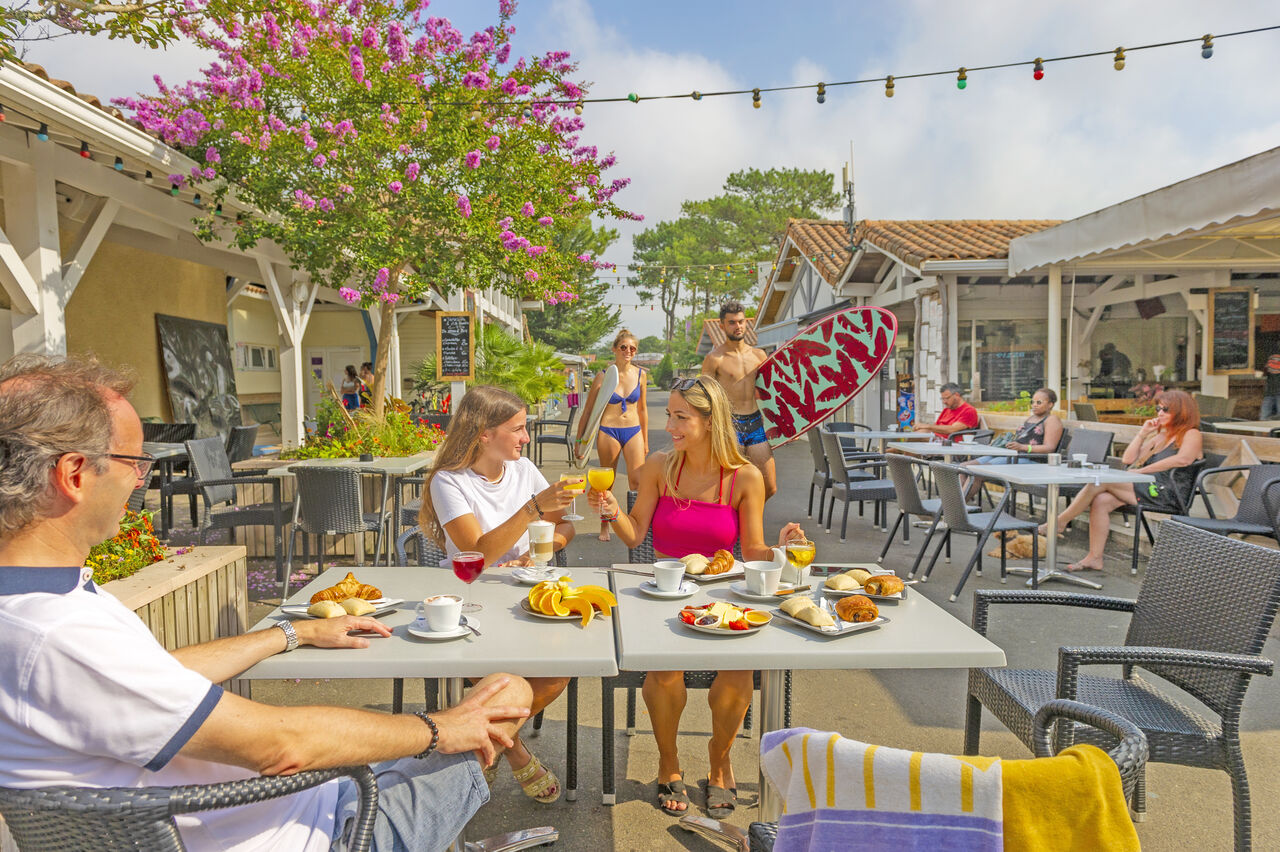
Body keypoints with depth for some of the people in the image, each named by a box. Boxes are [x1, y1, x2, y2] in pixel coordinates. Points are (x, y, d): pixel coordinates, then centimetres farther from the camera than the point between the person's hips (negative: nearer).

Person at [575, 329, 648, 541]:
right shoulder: (604, 375, -4)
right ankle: (604, 527, 21)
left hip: (633, 431, 2)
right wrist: (579, 439, 1)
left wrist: (645, 440, 18)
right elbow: (588, 410, 2)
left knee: (638, 480, -6)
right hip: (608, 431, -2)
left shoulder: (640, 374, 5)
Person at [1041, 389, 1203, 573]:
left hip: (1167, 494, -8)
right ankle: (1094, 558, -21)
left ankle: (1059, 523, -15)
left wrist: (1141, 471, -18)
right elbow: (1128, 459, 21)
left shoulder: (1191, 435, 5)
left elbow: (1183, 460, -18)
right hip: (1148, 488, 8)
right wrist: (1142, 434, 12)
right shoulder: (1159, 435, 29)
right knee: (1100, 500, -21)